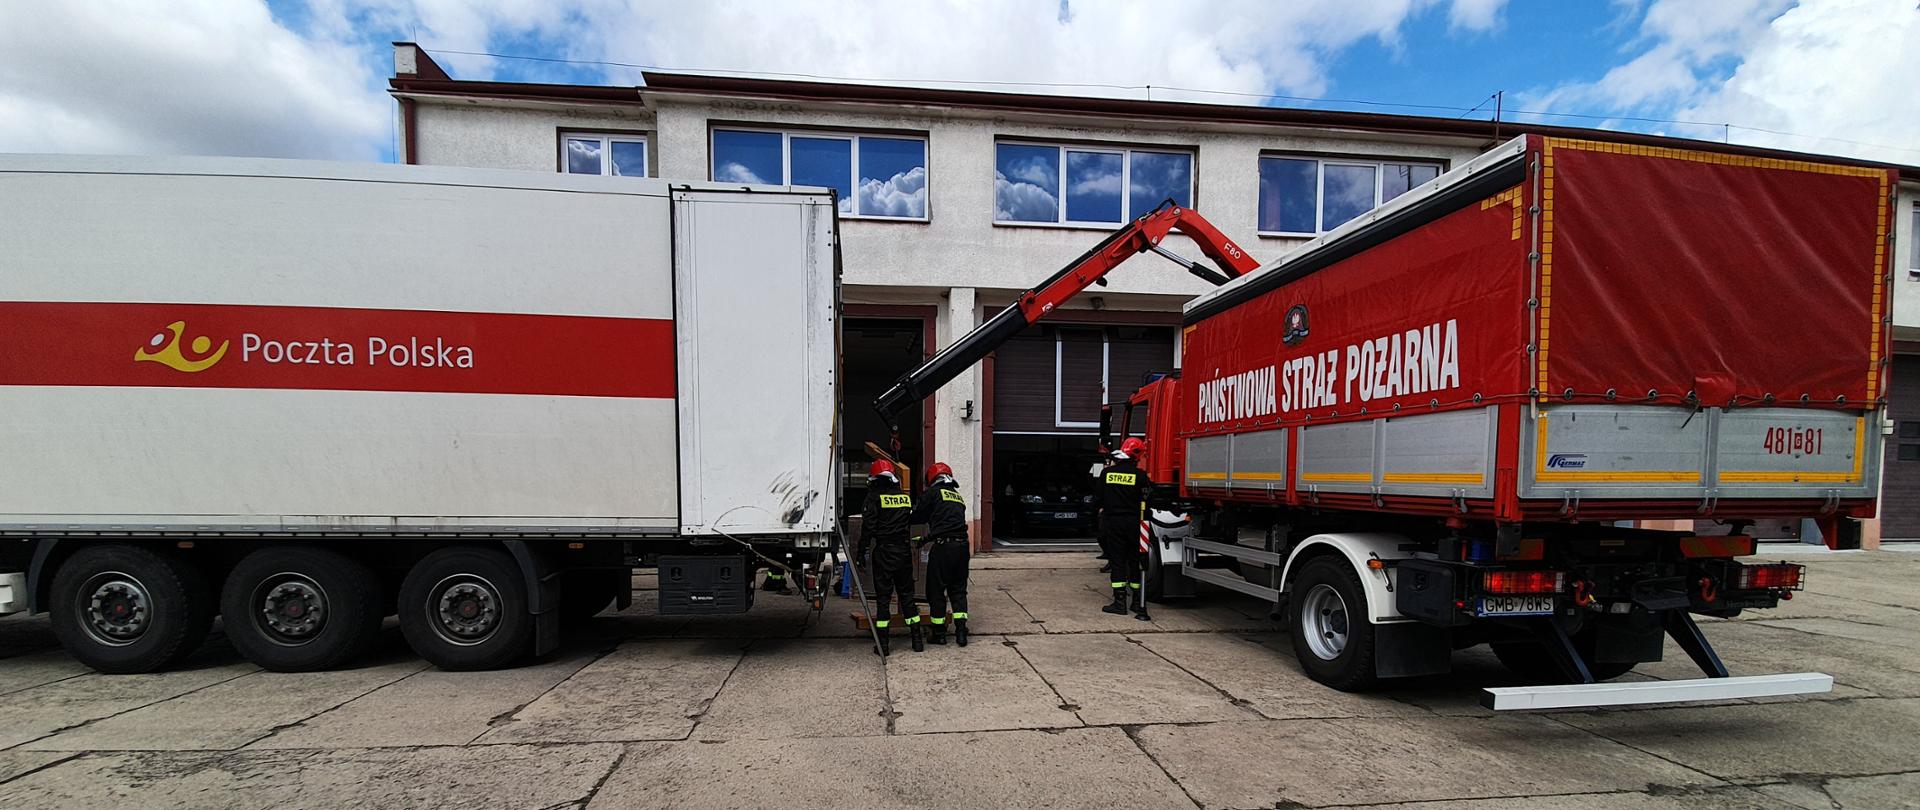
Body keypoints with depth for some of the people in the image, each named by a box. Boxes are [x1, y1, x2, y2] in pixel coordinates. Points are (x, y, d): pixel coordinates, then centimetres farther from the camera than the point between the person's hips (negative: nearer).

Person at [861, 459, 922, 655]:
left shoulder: (874, 497, -8)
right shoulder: (906, 497, 7)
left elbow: (868, 526, -12)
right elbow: (912, 520, 11)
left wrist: (862, 549, -6)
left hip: (883, 552, -4)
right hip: (904, 550, 4)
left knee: (883, 597, 3)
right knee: (907, 595, 13)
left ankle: (883, 644, 6)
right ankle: (917, 639, 16)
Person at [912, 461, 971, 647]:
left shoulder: (932, 493, 0)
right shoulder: (958, 496, 20)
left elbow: (918, 517, 5)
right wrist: (927, 538, 33)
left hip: (943, 548, -6)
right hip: (962, 546, 6)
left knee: (936, 590, 7)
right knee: (958, 589, 14)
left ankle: (939, 633, 13)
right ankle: (961, 632, 10)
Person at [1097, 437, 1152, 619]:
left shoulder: (1107, 473, 0)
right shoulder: (1140, 475, -8)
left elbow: (1100, 499, 7)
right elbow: (1145, 502, -5)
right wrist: (1144, 520, 6)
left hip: (1112, 522, 2)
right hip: (1133, 522, -1)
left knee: (1117, 562, 5)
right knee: (1135, 562, 9)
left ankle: (1120, 602, 2)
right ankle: (1137, 602, 16)